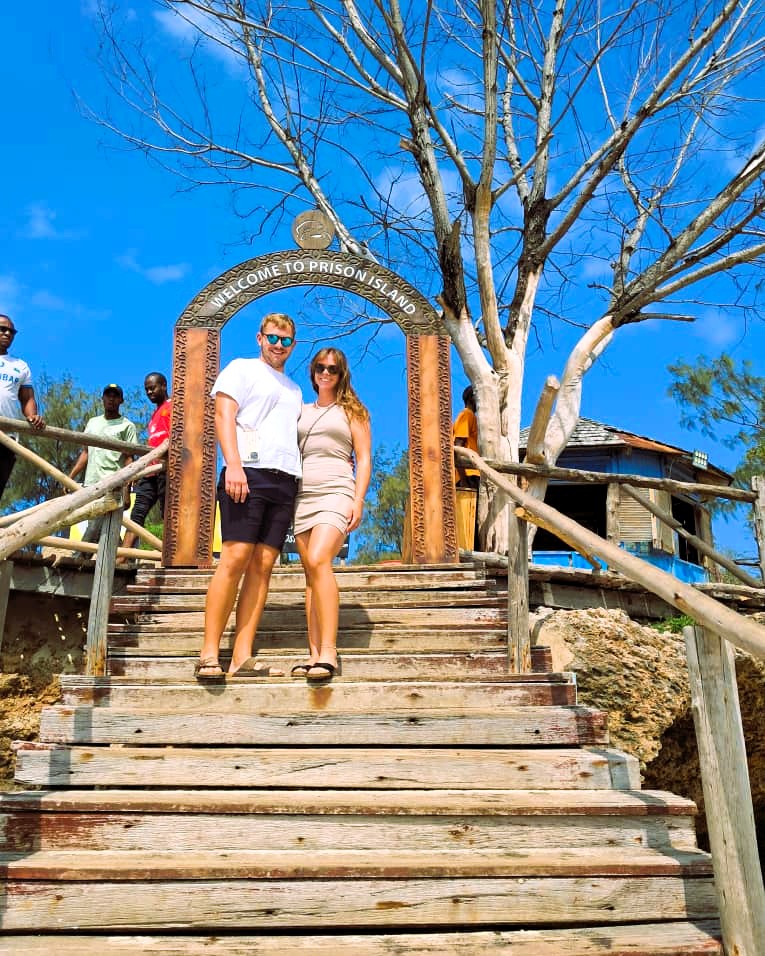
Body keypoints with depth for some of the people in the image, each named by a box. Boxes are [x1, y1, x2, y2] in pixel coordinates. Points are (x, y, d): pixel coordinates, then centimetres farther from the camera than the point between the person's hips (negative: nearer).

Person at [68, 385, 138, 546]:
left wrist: (126, 490, -12)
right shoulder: (93, 422, 21)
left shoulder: (127, 426, 3)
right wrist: (70, 477, 13)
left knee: (93, 530, -14)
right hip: (89, 485, 6)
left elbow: (129, 459, -3)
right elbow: (85, 453, 23)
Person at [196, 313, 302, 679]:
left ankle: (242, 657, -5)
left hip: (285, 480, 6)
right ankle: (209, 653, -12)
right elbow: (224, 416, -3)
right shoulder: (242, 369, 10)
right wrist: (233, 464, -18)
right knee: (235, 558, -15)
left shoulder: (294, 389, 29)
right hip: (248, 473, -6)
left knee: (263, 565, -3)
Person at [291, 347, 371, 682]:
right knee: (311, 573, 0)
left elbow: (364, 459, 4)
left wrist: (358, 501, -8)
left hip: (335, 492, -4)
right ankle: (314, 653, 0)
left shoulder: (352, 411, 11)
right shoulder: (302, 411, 21)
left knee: (318, 561, -24)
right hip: (302, 496, 5)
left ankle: (328, 651, -25)